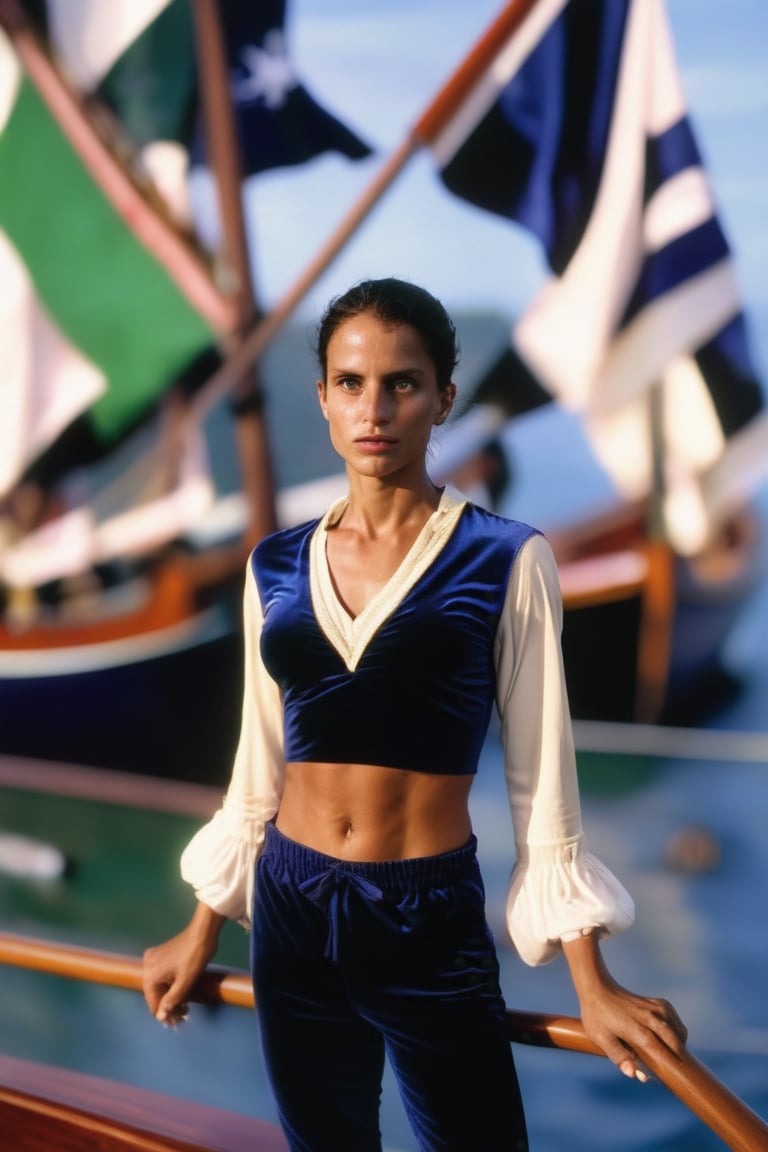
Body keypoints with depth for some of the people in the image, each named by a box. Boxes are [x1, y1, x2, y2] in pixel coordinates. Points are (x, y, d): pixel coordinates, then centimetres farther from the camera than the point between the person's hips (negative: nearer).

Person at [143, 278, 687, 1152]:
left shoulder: (506, 560, -6)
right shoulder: (277, 566, 4)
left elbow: (541, 776, -4)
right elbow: (258, 766, 12)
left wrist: (591, 984, -5)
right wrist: (201, 934, 16)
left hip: (432, 923, -3)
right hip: (291, 915, 4)